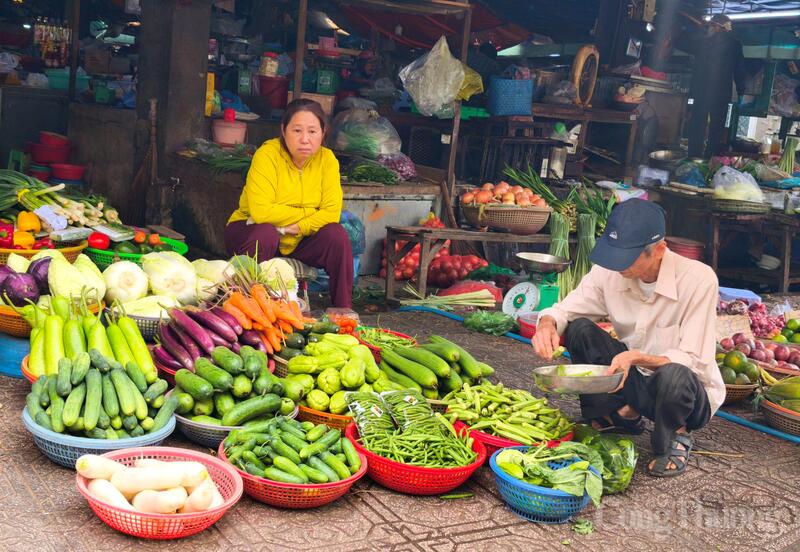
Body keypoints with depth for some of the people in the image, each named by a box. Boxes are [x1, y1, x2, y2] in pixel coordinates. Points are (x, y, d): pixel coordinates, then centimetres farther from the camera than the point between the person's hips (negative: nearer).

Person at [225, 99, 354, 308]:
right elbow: (260, 211, -31)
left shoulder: (327, 159, -8)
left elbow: (332, 211, -17)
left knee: (337, 235, -20)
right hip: (252, 229, -4)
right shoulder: (267, 155, -21)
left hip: (298, 239, 4)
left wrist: (297, 228, -30)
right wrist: (308, 213, -21)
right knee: (265, 233, -36)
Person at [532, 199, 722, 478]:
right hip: (636, 381, 4)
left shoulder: (699, 279, -25)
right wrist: (547, 323, -31)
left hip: (691, 394, -4)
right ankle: (622, 413, 3)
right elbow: (566, 309, -6)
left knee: (674, 374, -40)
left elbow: (692, 360, -25)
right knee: (578, 329, -17)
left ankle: (675, 437, -4)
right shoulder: (609, 272, -13)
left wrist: (637, 357, -42)